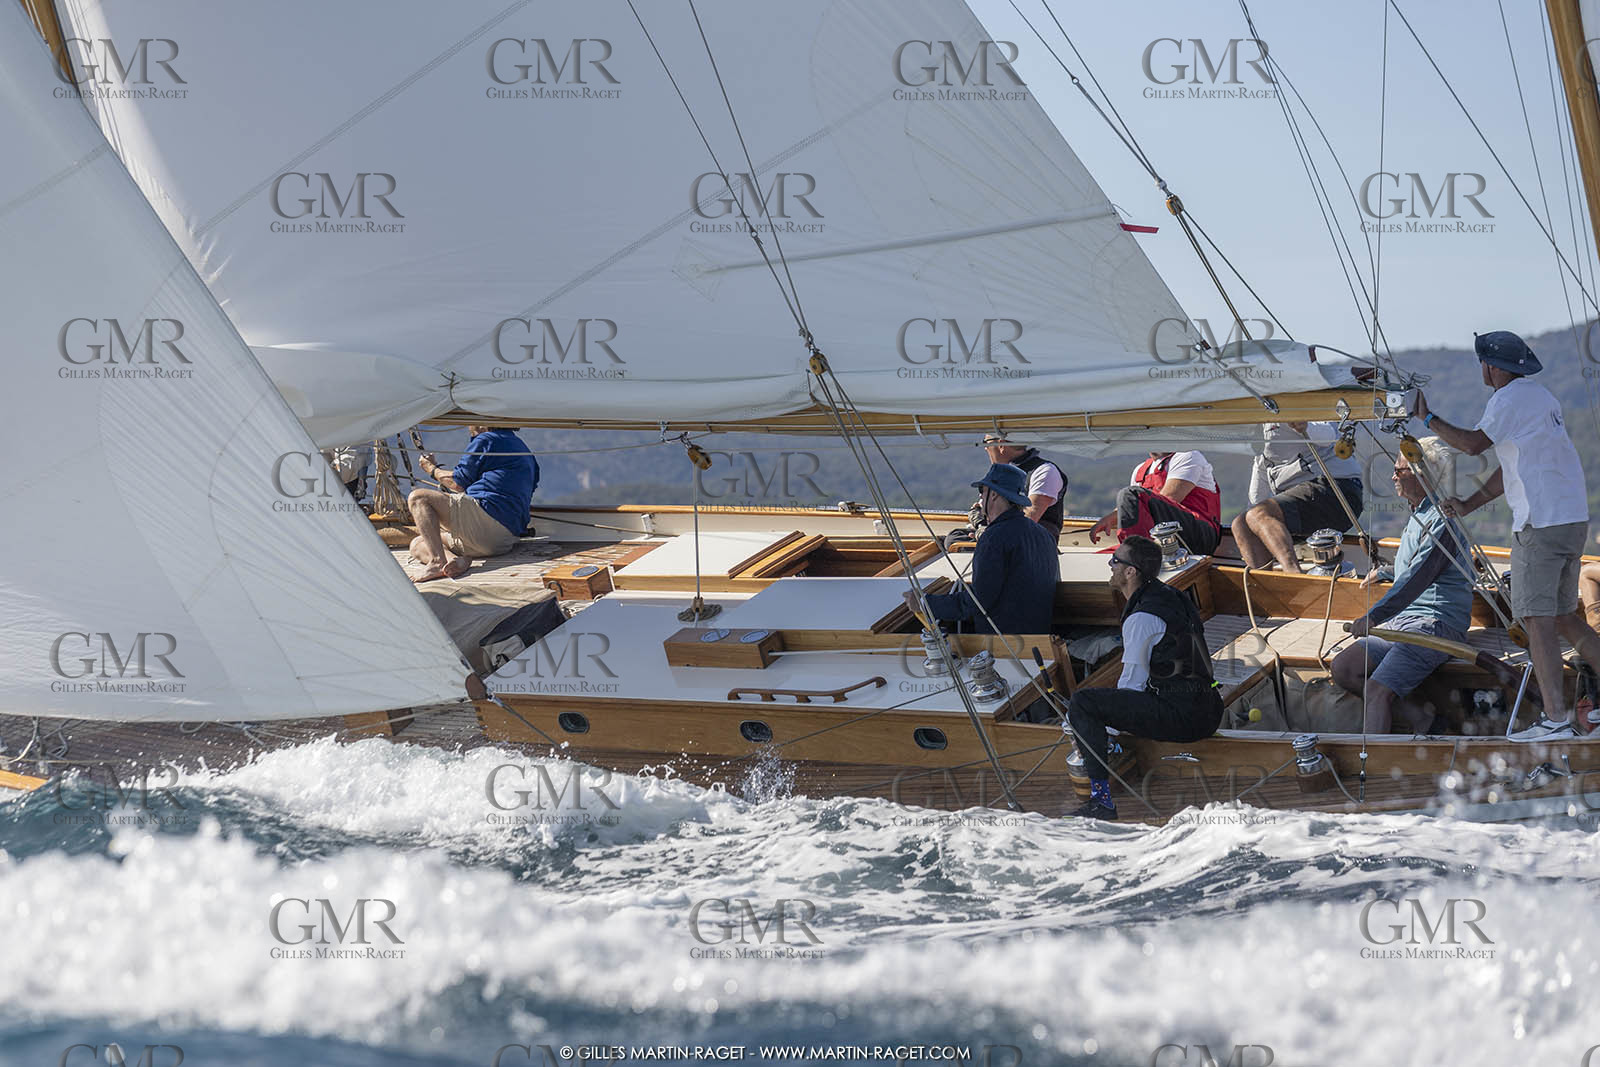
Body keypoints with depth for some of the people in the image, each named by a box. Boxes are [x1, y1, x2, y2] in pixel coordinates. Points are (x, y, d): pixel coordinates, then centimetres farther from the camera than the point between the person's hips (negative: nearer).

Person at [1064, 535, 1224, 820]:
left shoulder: (1140, 619, -13)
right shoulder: (1171, 596, 16)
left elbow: (1133, 682, -7)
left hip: (1178, 716, -10)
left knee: (1082, 703, -14)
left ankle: (1101, 799, -18)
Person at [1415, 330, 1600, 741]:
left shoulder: (1509, 399, -8)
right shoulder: (1541, 397, 21)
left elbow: (1473, 444, -17)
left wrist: (1427, 418, -4)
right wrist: (1468, 505, 21)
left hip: (1540, 523, -9)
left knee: (1538, 618, -8)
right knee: (1561, 615, 17)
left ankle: (1556, 719, -13)